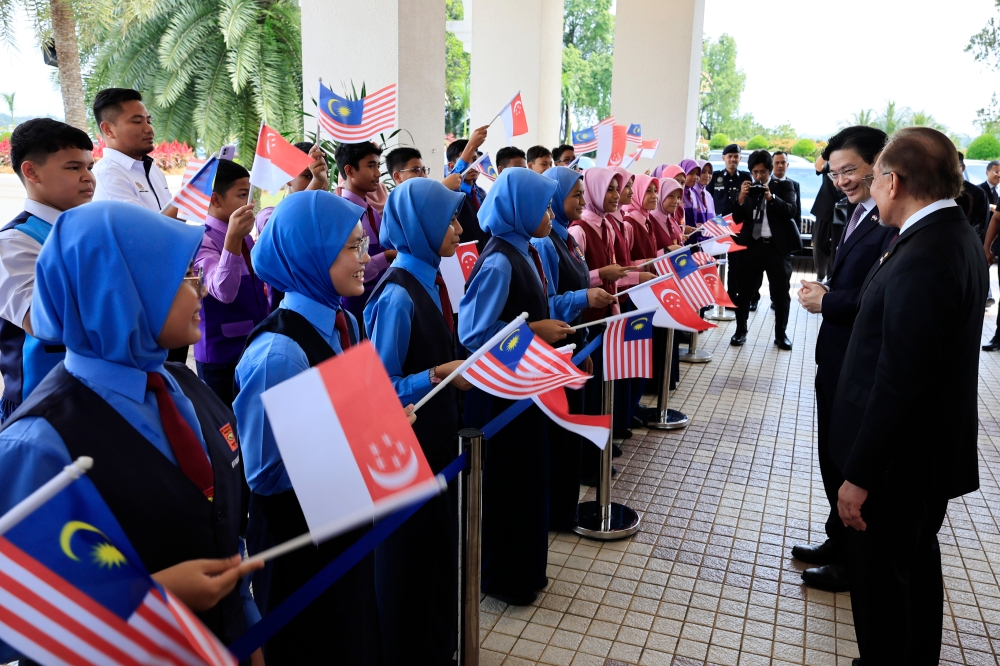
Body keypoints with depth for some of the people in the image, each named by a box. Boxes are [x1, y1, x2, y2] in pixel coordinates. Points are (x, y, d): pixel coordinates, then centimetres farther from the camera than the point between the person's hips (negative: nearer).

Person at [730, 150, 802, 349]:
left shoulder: (783, 187, 3)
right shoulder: (747, 189, 8)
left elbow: (791, 211, -11)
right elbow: (737, 219, 0)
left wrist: (771, 197, -24)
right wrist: (741, 197, -16)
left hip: (778, 246, -1)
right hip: (752, 245, 1)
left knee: (781, 291, 4)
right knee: (745, 289, 2)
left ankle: (781, 334, 14)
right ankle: (740, 331, 14)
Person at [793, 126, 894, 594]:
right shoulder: (862, 213, 11)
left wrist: (827, 301, -19)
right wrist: (826, 292, 0)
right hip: (837, 361, 10)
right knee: (834, 457, 21)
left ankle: (854, 562, 28)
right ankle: (840, 543, 40)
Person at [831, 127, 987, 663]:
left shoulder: (922, 258, -26)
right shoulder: (958, 238, 5)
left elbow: (898, 382, -27)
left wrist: (859, 476, -21)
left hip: (901, 459, -10)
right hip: (935, 446, 10)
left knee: (879, 583, 6)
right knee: (916, 568, 26)